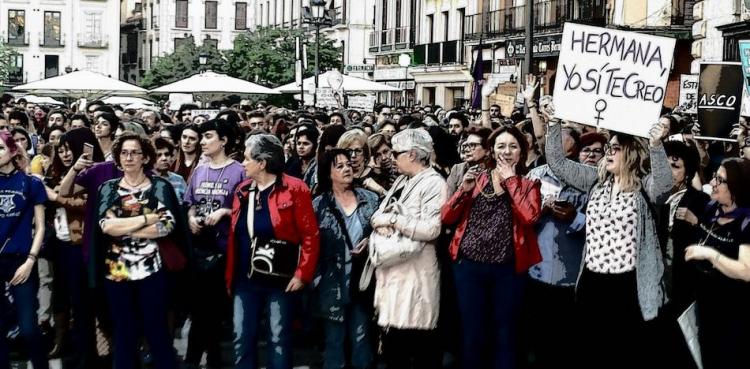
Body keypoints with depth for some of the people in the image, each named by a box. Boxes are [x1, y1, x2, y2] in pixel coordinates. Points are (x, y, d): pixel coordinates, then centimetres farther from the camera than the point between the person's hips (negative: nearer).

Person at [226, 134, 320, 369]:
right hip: (245, 280, 6)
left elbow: (310, 235, -11)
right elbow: (234, 237, 12)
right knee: (242, 339, 10)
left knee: (279, 340, 4)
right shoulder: (242, 190, 8)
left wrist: (303, 274, -16)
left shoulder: (294, 189, -10)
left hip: (281, 280, -5)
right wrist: (230, 276, 10)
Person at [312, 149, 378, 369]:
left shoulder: (371, 199, 3)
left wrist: (370, 242, -10)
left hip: (362, 279, 2)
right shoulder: (319, 205, -2)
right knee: (335, 339, 6)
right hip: (334, 282, -2)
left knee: (362, 338, 8)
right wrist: (315, 278, -6)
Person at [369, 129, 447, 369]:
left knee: (417, 340, -4)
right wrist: (380, 222, -10)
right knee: (392, 334, 13)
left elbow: (430, 229, -22)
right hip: (392, 267, 8)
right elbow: (380, 213, 14)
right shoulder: (401, 181, 17)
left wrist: (391, 219, -14)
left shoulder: (434, 183, -11)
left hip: (415, 271, -8)